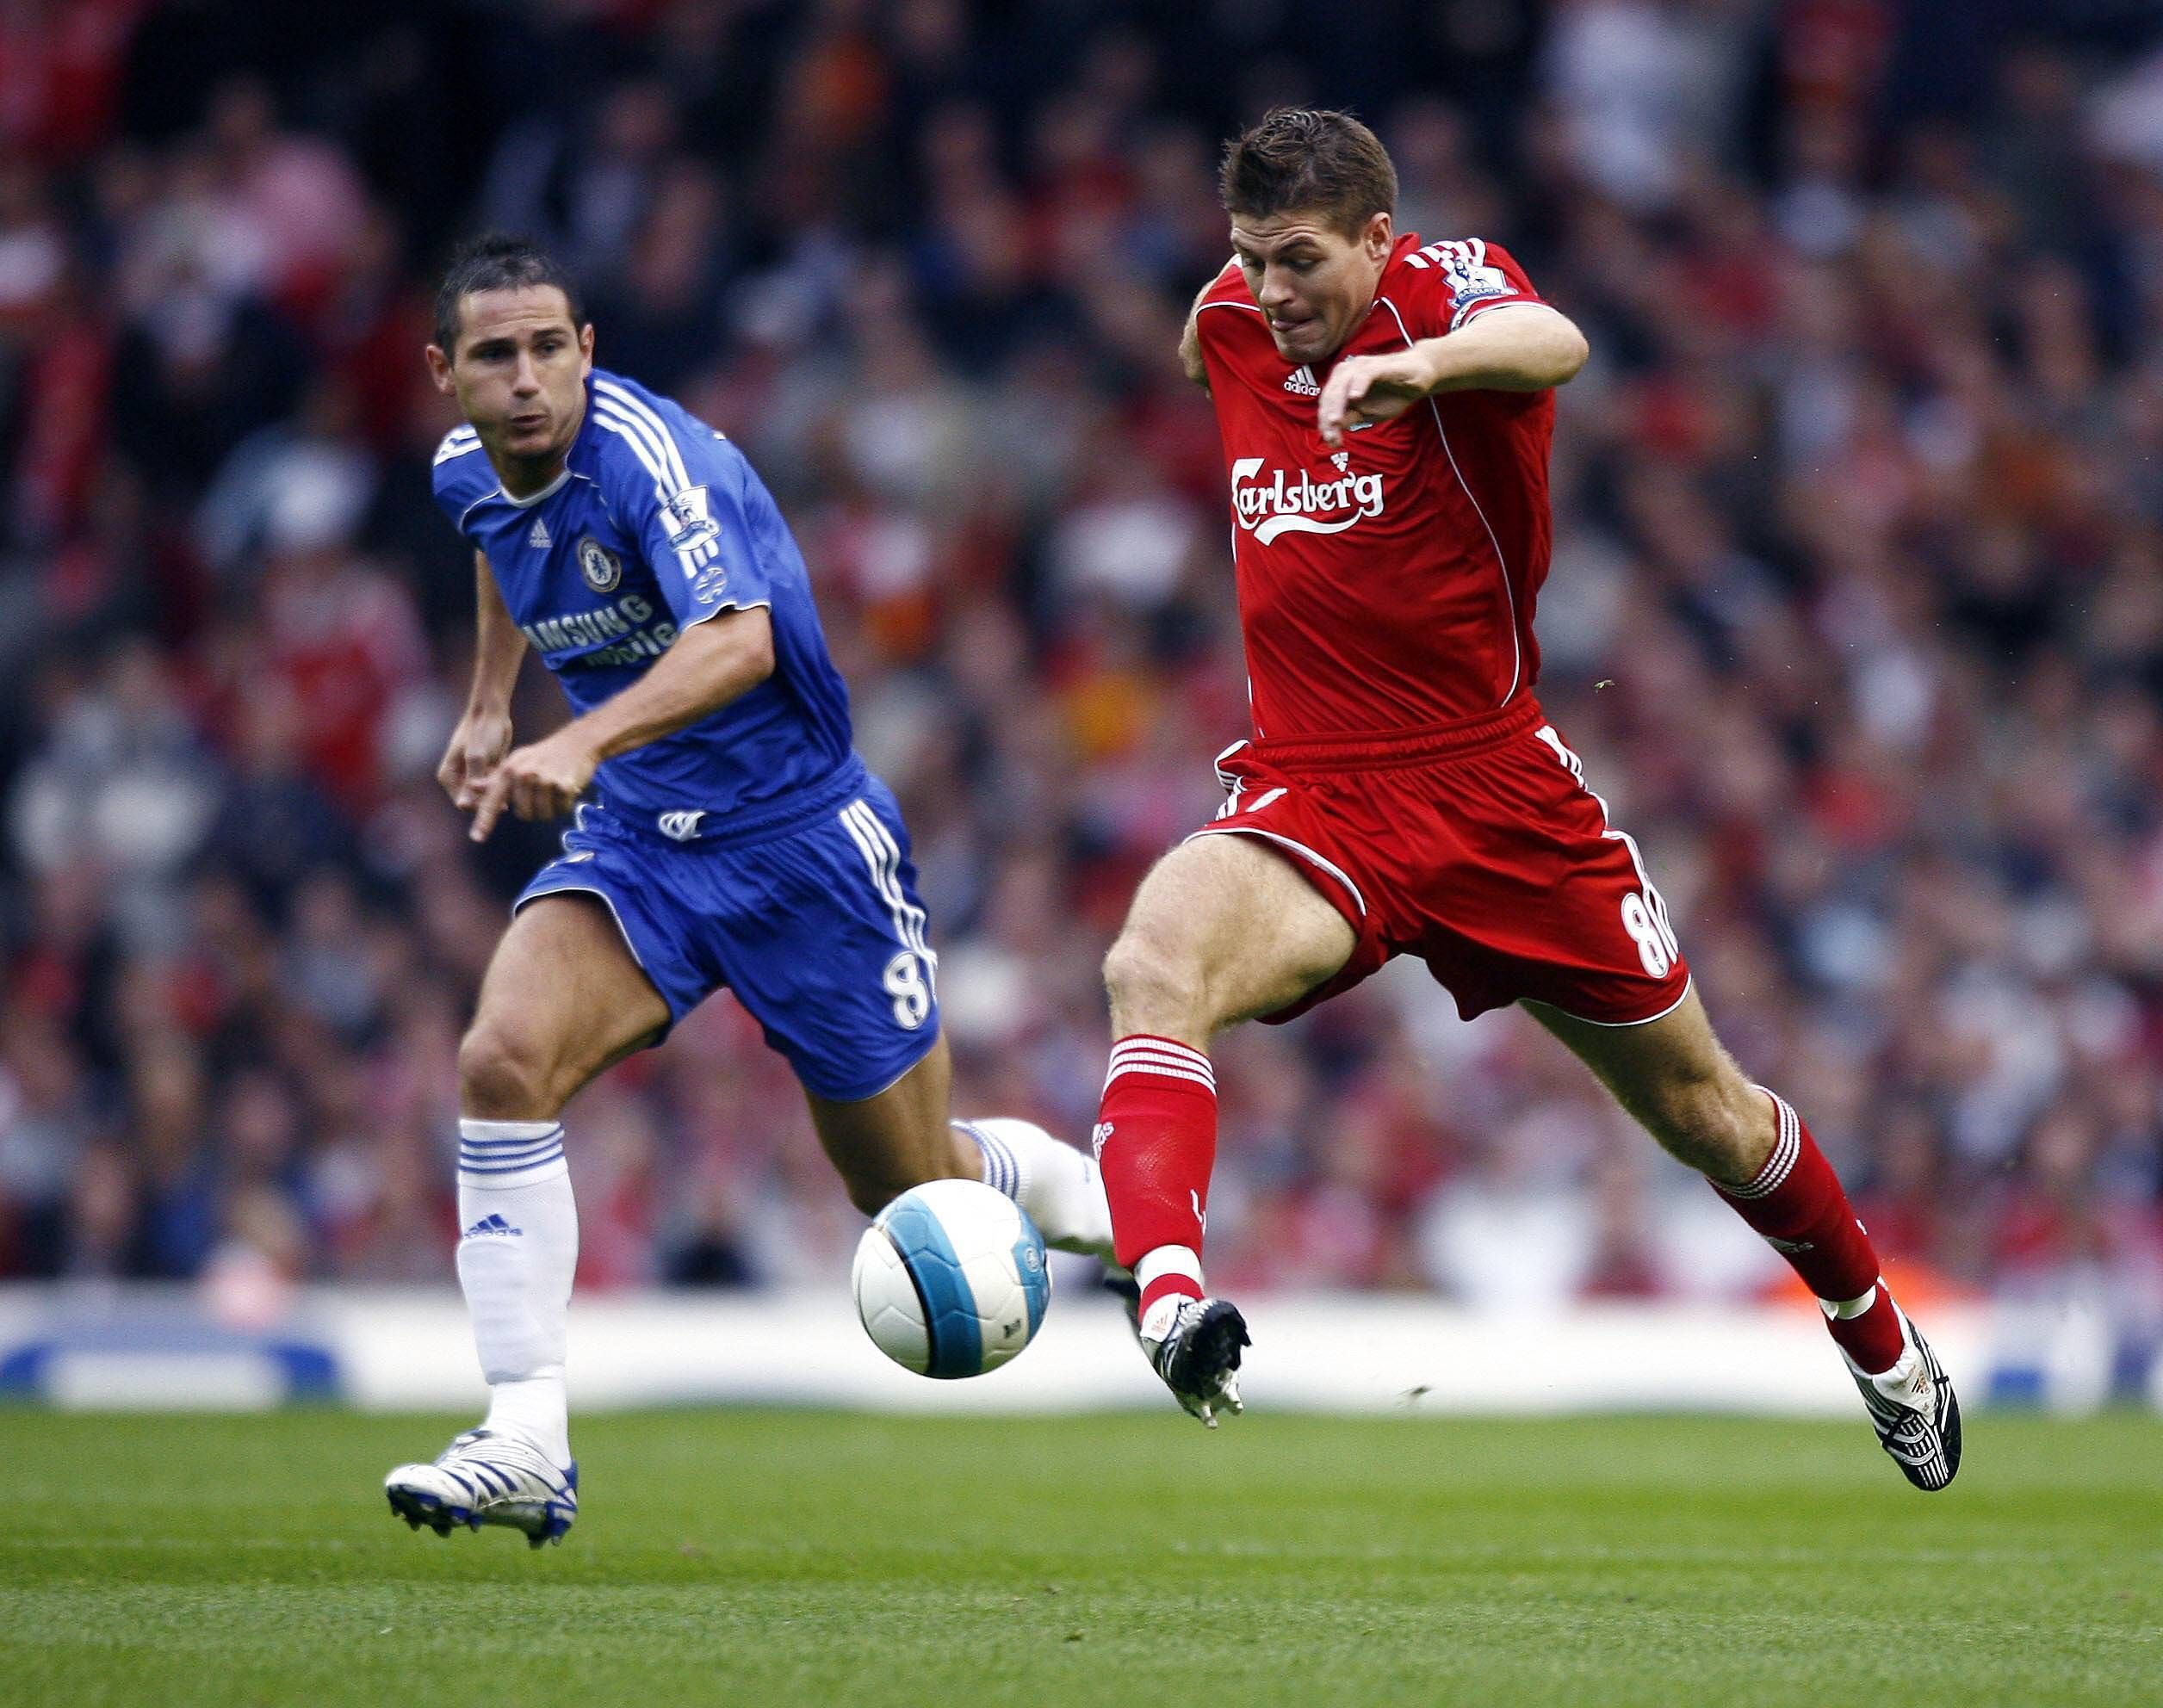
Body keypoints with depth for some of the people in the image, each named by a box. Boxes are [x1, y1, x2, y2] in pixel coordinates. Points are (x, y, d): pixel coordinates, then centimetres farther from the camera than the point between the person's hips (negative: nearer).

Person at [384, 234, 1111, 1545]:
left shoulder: (645, 453, -25)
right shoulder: (468, 473, -2)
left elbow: (741, 641, -43)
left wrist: (585, 743, -56)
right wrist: (491, 703, 21)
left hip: (803, 837, -5)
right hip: (636, 839, 5)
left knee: (914, 1192, 5)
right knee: (504, 1059, -23)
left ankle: (1068, 1182, 41)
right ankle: (528, 1441, -23)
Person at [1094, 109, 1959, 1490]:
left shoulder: (1443, 288, -14)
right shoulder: (1232, 322, 2)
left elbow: (1551, 343, -42)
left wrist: (1418, 363, -61)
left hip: (1500, 794, -3)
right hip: (1312, 803, 3)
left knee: (1705, 1115, 12)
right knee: (1153, 964, -32)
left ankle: (1880, 1341, 39)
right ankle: (1171, 1300, -49)